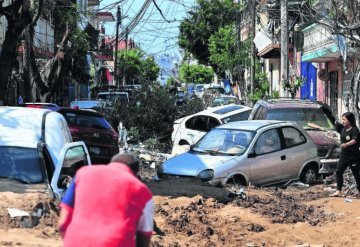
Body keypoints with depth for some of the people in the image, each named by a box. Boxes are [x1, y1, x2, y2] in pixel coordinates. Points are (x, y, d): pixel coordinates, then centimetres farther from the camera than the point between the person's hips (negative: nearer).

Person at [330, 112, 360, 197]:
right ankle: (338, 191, -6)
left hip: (353, 156, -7)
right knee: (339, 171, -4)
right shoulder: (343, 129, 6)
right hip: (344, 154, 7)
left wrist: (346, 144, -45)